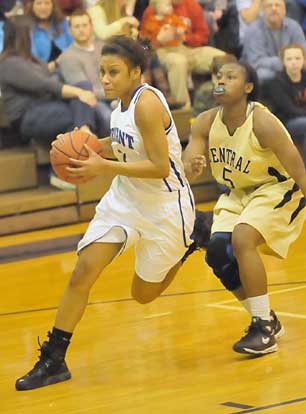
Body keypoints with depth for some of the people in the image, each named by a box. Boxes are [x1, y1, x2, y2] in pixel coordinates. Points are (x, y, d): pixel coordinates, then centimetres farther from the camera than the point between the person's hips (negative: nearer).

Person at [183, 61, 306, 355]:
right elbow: (185, 166, -12)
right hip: (239, 194, 7)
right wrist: (189, 169, -36)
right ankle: (267, 320, 13)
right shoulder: (206, 123, -9)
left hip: (277, 190, -7)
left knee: (242, 239, -28)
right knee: (217, 253, -7)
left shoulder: (263, 123, -26)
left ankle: (264, 330, -18)